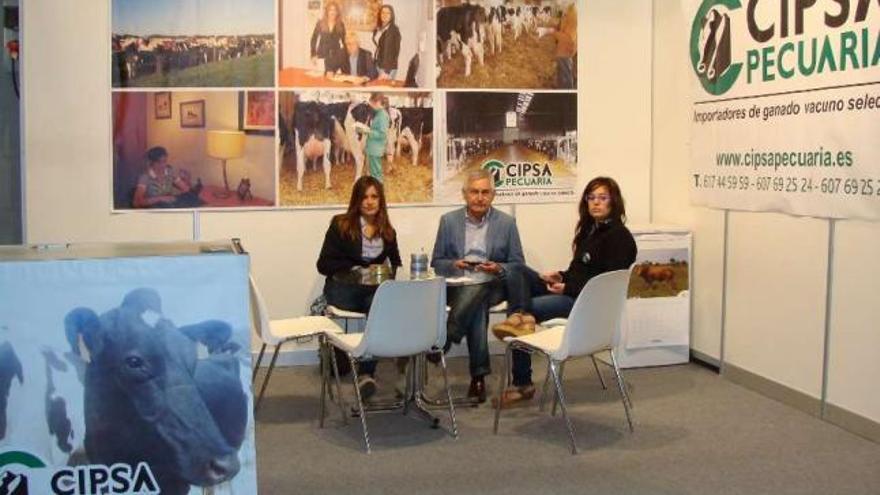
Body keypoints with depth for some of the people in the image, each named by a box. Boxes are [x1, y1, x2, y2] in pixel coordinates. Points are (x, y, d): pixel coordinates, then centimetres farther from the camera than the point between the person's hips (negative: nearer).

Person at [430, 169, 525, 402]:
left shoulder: (506, 222, 6)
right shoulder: (449, 220, 9)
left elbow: (518, 265, 7)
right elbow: (436, 263, 11)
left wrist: (498, 268, -15)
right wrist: (454, 265, -12)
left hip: (491, 285, -1)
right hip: (457, 285, 1)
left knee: (475, 292, -36)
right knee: (477, 306, -33)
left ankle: (442, 345, -30)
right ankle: (479, 375, -28)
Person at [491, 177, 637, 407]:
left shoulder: (619, 237, -8)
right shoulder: (589, 229, 18)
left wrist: (568, 287, -18)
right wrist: (561, 276, 2)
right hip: (569, 290, 9)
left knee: (530, 308, -22)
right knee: (517, 271, -6)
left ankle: (523, 384, -11)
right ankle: (521, 317, -34)